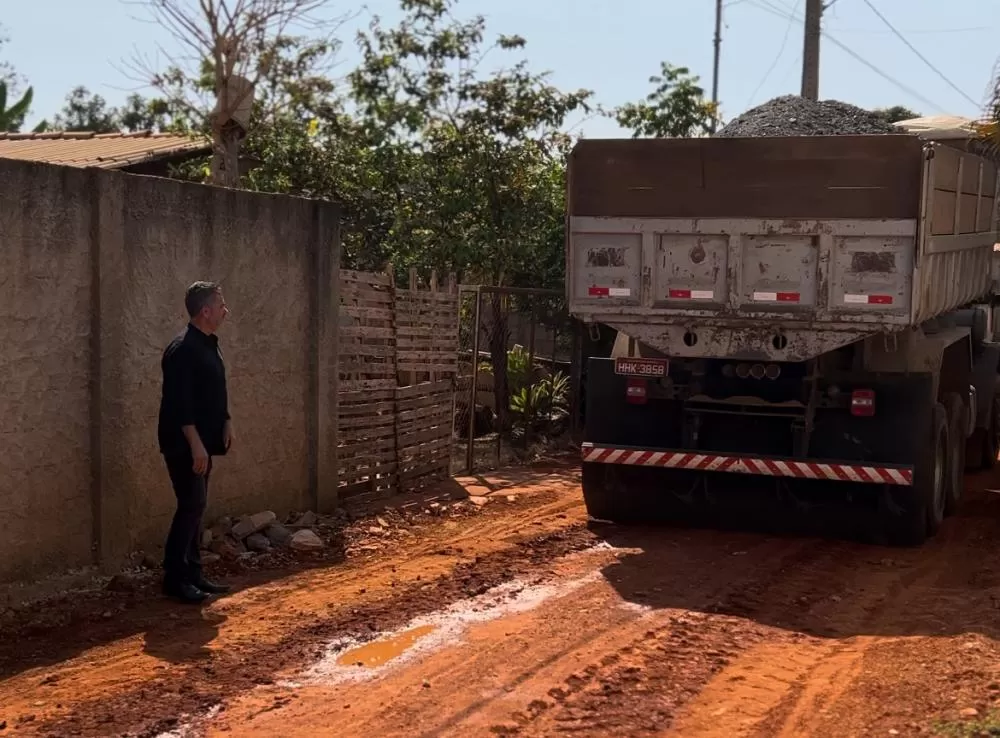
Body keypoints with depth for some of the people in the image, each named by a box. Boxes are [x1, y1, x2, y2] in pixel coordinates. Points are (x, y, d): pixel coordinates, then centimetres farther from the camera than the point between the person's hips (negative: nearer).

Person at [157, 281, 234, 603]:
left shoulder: (209, 345, 13)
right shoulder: (182, 349, -18)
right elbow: (179, 402, -23)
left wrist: (226, 424, 9)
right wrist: (195, 444, -25)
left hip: (202, 442, 10)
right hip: (184, 444, -10)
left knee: (196, 506, 12)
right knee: (191, 506, -9)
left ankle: (192, 573, 18)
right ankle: (174, 578, -2)